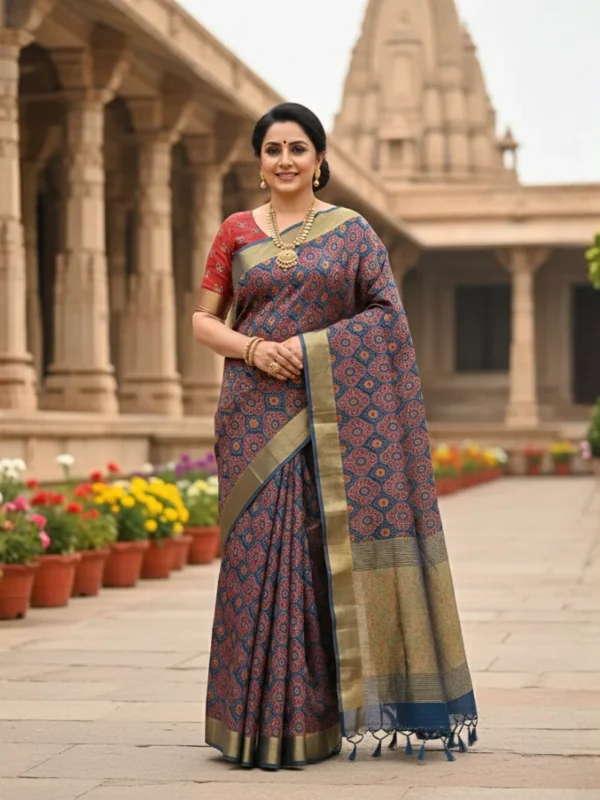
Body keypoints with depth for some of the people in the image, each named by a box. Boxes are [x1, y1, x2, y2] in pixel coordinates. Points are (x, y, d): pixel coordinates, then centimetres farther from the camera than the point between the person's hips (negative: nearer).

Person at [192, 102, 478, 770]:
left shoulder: (351, 233, 6)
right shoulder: (237, 233, 10)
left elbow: (388, 315, -2)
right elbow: (203, 320, 10)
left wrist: (313, 345, -13)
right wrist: (251, 347, -10)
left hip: (328, 411, -1)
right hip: (256, 412, 1)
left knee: (320, 551, -3)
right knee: (258, 549, -2)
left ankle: (308, 720, 7)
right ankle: (258, 719, 5)